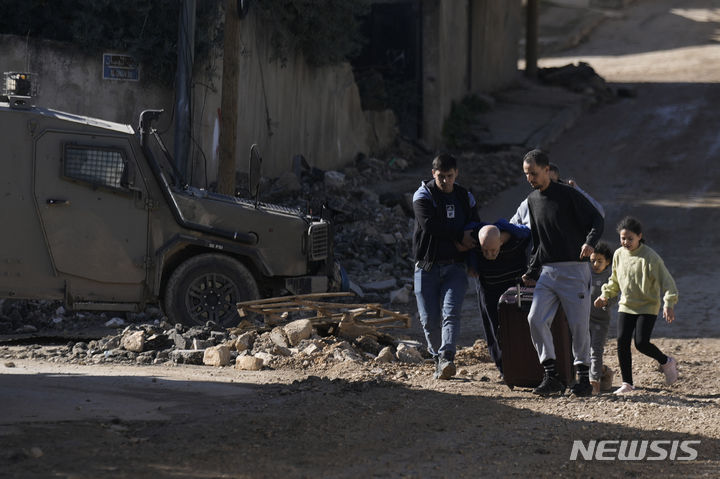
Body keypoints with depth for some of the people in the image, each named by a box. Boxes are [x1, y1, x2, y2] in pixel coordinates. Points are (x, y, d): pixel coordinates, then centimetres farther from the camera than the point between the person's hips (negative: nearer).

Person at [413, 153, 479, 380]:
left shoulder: (466, 198, 13)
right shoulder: (423, 195, -1)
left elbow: (475, 229, 18)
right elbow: (429, 225, -17)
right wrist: (459, 236, -14)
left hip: (455, 266, 1)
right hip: (427, 266, -1)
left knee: (451, 313, -17)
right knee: (429, 319, -1)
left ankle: (446, 357, -30)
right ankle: (437, 358, 17)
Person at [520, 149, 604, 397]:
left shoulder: (568, 194, -6)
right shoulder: (532, 200, 14)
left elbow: (597, 220, -7)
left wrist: (590, 242, -26)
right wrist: (532, 272, 17)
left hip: (574, 270, -6)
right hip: (547, 272, 6)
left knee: (578, 325, -3)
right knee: (536, 320, -10)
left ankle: (584, 377, 8)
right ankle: (551, 376, -5)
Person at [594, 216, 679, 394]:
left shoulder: (650, 257, -14)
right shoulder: (619, 255, 4)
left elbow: (666, 280, -14)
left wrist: (669, 304, -23)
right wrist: (605, 295, 12)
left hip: (647, 307, -5)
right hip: (626, 306, 5)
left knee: (641, 343, -15)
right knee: (622, 342, -5)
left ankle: (666, 362, 14)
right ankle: (627, 383, 4)